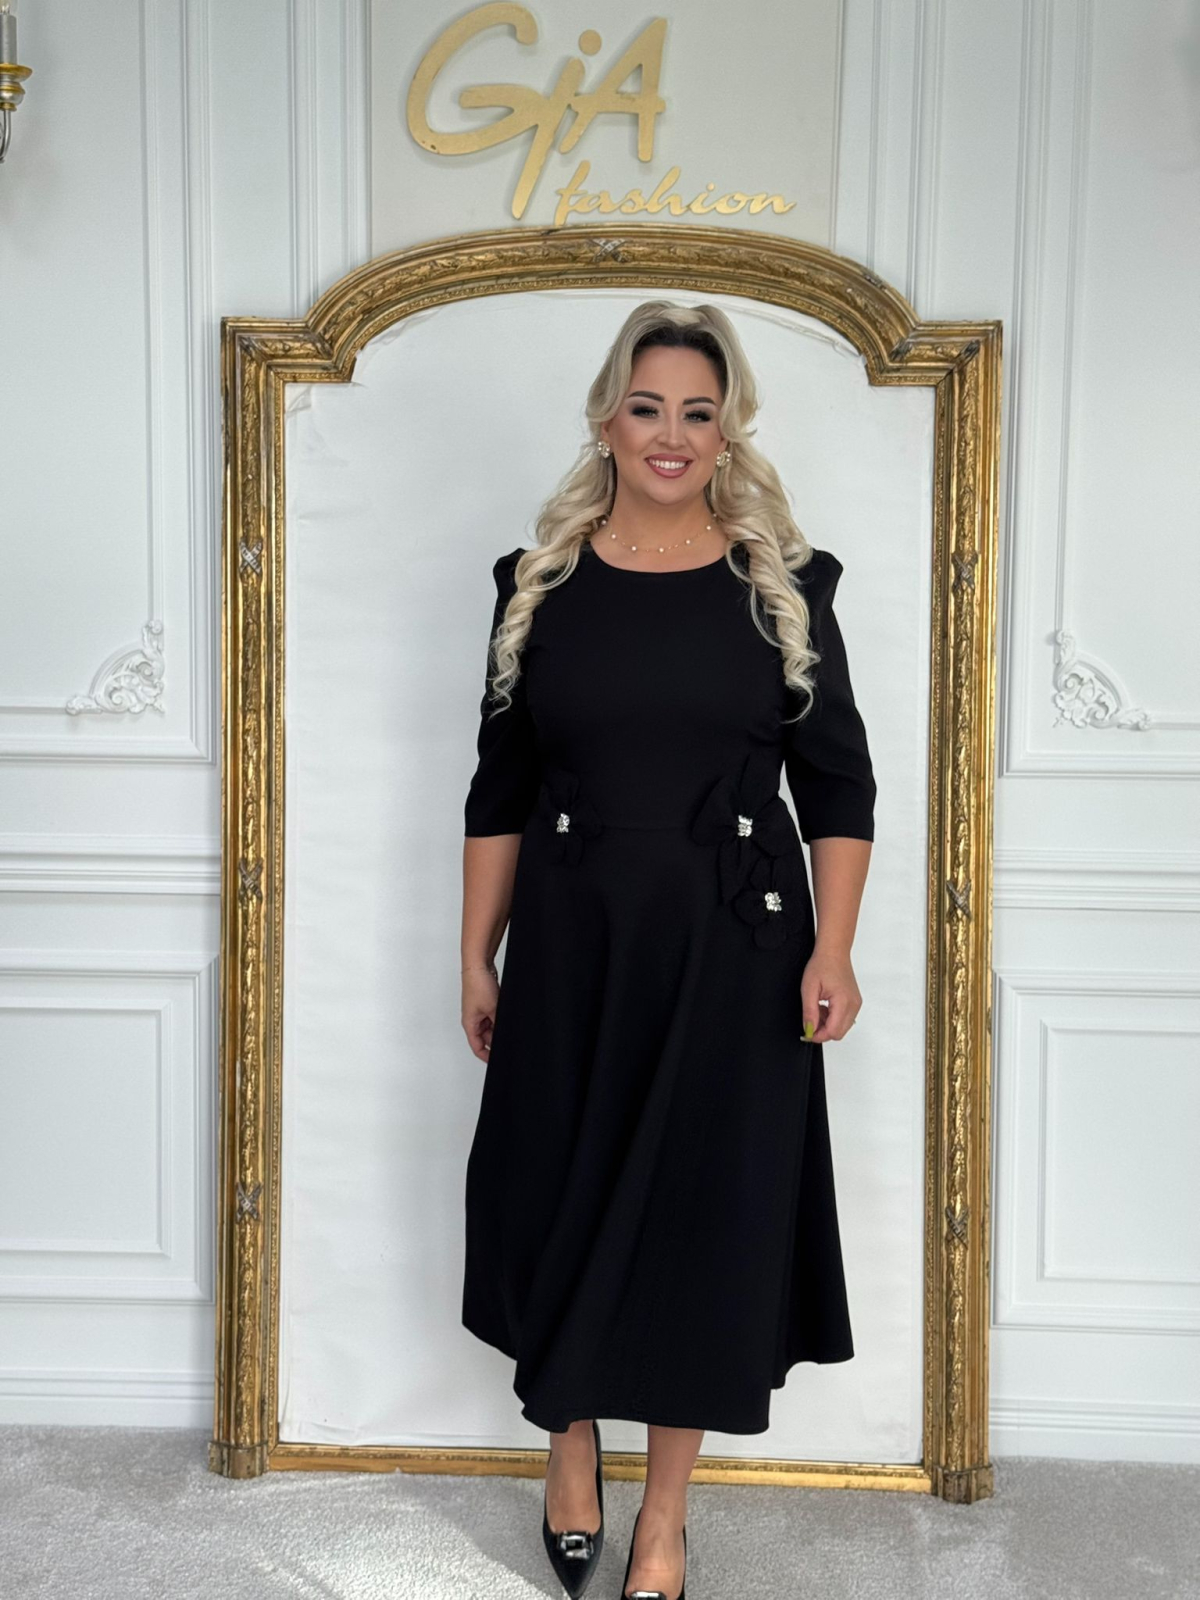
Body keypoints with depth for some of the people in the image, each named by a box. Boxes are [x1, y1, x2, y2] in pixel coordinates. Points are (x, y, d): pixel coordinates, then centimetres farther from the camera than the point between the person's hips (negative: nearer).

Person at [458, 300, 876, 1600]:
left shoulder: (784, 584, 1)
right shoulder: (540, 585, 4)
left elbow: (838, 784, 1)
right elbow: (499, 790, 6)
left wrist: (832, 948, -9)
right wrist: (477, 958, 3)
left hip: (733, 949, -1)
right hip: (572, 944, 1)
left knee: (707, 1211, 6)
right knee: (566, 1196, 10)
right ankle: (570, 1452, 37)